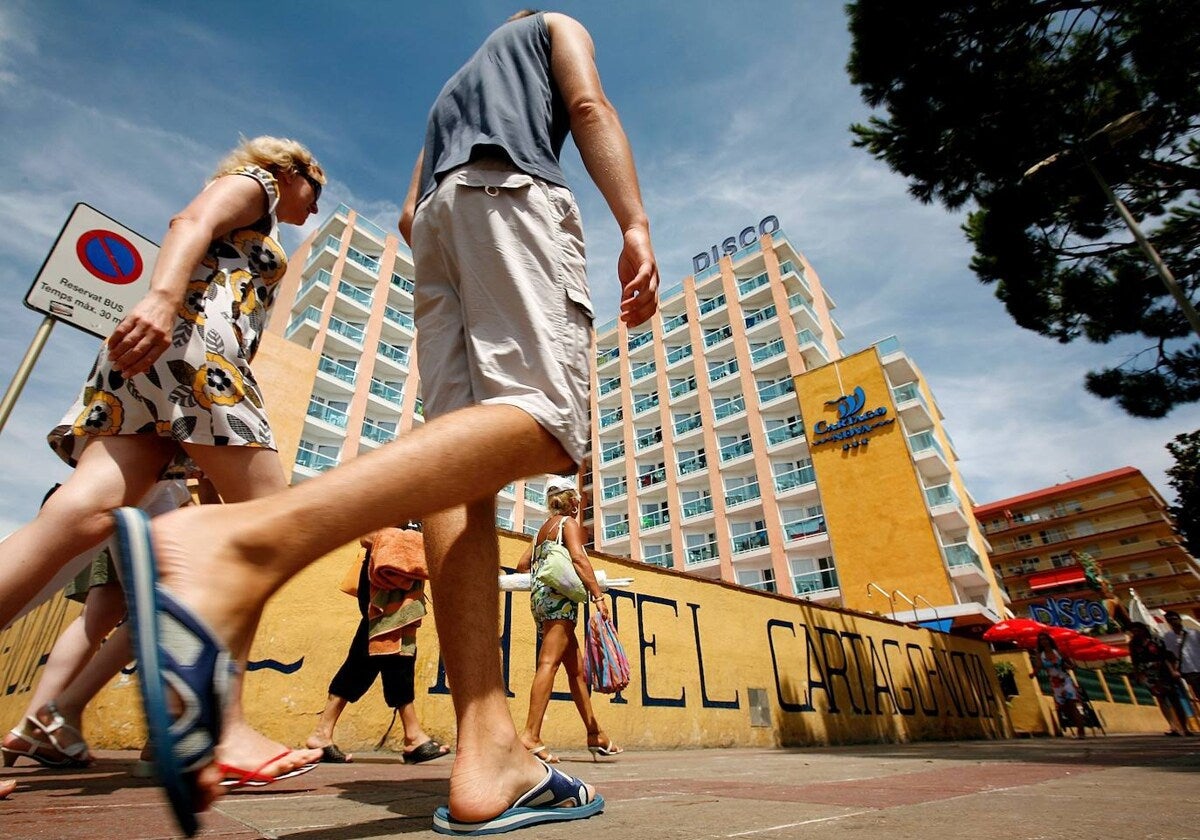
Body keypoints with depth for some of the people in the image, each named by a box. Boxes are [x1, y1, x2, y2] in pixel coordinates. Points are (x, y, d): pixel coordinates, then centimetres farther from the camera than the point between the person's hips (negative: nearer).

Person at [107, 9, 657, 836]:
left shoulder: (448, 94, 43)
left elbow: (409, 214, 28)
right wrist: (635, 223, -6)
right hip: (512, 190, -5)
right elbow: (589, 104, 7)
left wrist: (471, 289, 33)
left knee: (469, 458, -13)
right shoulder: (554, 25, 32)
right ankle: (248, 541, -48)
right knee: (546, 415, -27)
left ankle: (487, 750, -23)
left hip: (437, 216, 6)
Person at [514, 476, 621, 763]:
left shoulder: (543, 528, 22)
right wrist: (598, 595, -21)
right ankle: (531, 735, -20)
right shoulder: (569, 522, 0)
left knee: (576, 666, 11)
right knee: (549, 663, -14)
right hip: (559, 596, -8)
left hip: (539, 596, 9)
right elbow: (578, 558, -17)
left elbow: (522, 564, 21)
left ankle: (595, 734, 16)